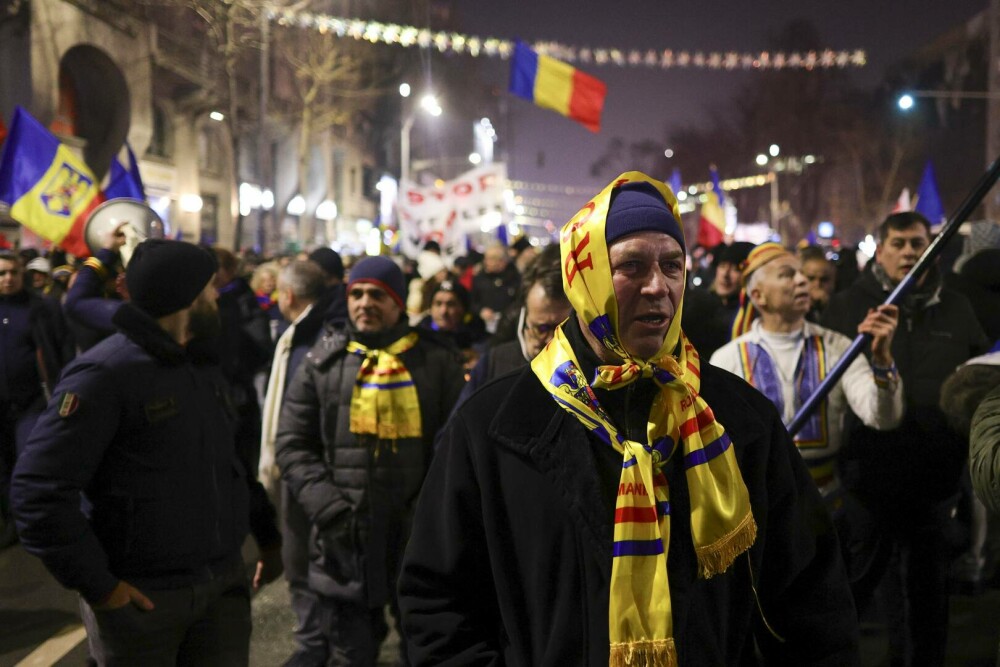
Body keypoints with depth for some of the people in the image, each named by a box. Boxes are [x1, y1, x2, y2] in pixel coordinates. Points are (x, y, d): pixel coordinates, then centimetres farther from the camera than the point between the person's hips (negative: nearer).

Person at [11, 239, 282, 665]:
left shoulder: (204, 366, 12)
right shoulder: (106, 374, -14)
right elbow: (38, 489, -19)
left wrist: (267, 536, 17)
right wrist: (96, 585, -19)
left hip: (224, 584, 7)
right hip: (143, 598, -7)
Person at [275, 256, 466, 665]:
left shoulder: (435, 360, 5)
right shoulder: (324, 361, 6)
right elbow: (292, 444, 5)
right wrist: (326, 505, -8)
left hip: (419, 538, 0)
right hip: (346, 539, 0)